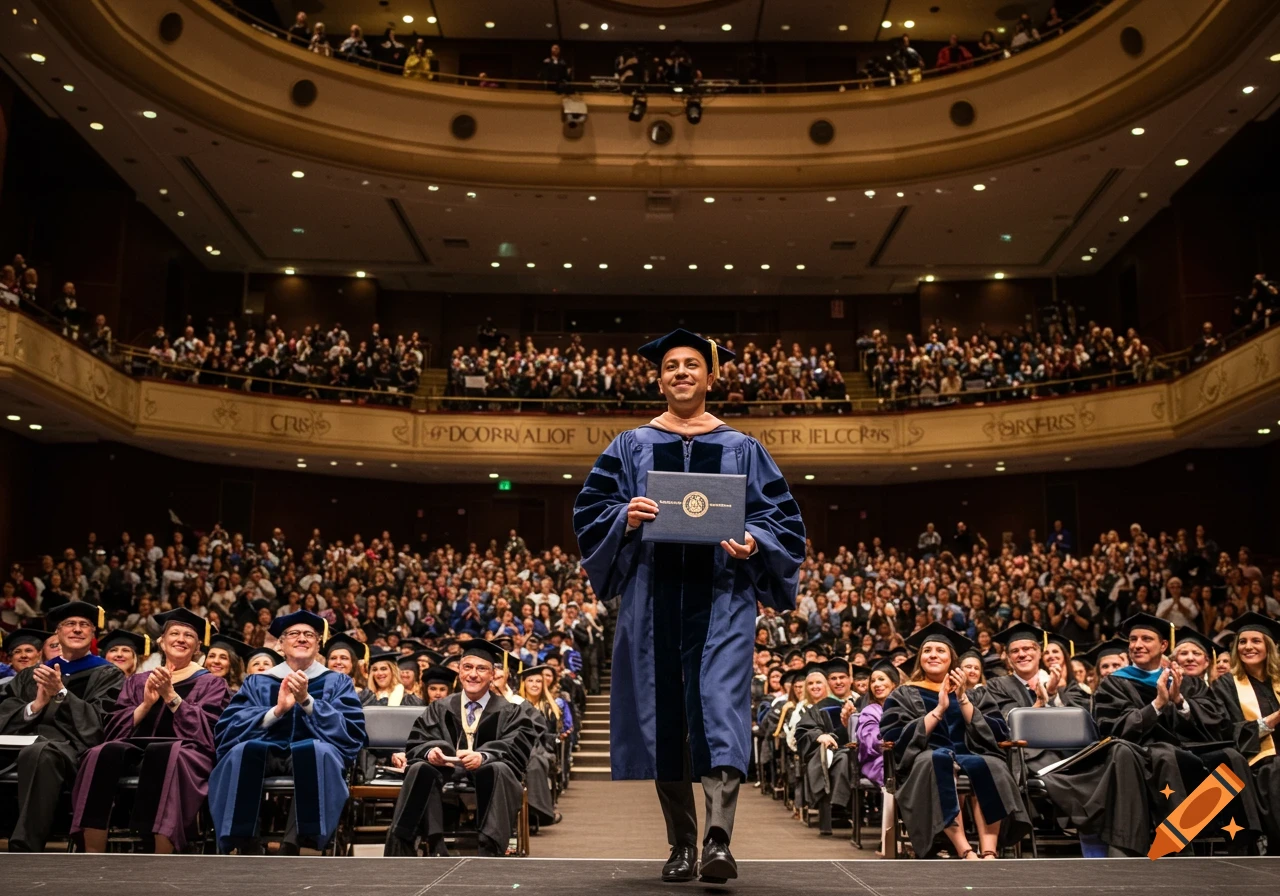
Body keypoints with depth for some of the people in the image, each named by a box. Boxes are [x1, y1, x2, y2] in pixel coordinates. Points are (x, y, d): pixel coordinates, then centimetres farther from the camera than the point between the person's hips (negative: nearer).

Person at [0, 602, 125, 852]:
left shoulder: (107, 676, 16)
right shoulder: (29, 675, 28)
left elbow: (98, 723, 0)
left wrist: (60, 693, -9)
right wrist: (36, 705, -4)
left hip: (71, 748, -4)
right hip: (20, 745, 4)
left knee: (38, 753, -40)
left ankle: (24, 852, -39)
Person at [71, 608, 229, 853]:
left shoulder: (211, 684, 15)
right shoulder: (138, 681, 24)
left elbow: (204, 730, -2)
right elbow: (115, 729, 11)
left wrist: (170, 696, -9)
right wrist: (146, 704, -4)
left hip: (186, 756, -3)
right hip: (137, 752, 3)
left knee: (161, 753, -39)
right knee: (105, 753, -32)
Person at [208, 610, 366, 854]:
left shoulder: (337, 683, 16)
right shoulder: (257, 683, 20)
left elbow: (353, 733, 0)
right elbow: (226, 731, 4)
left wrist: (306, 700, -10)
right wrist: (276, 710, -10)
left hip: (314, 755, -1)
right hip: (264, 754, 1)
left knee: (317, 750, -37)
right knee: (242, 751, -33)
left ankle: (292, 845, -38)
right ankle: (246, 846, -33)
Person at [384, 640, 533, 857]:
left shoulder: (508, 713, 12)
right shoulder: (439, 709, 19)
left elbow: (516, 750, -4)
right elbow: (415, 745, 9)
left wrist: (483, 756, -25)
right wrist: (430, 751, -17)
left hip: (487, 781, -2)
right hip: (445, 777, 2)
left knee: (497, 769, -34)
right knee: (419, 769, -28)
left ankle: (490, 851, -43)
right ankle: (435, 847, -38)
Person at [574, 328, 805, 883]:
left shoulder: (742, 449, 10)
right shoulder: (630, 448, 12)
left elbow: (780, 517, 6)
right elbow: (591, 510, 6)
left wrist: (753, 544, -15)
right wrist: (625, 517, -15)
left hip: (721, 593, -1)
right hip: (653, 594, 2)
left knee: (720, 704, -15)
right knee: (663, 715, 3)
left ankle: (718, 840, -19)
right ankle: (681, 845, 14)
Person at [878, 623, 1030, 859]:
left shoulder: (966, 693, 23)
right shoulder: (904, 695, 14)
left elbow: (984, 733, 7)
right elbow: (896, 738, -4)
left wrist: (962, 699, -4)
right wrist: (939, 709, -9)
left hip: (966, 758, 3)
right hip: (924, 763, -3)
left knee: (990, 766, -33)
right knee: (940, 761, -39)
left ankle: (989, 854, -42)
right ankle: (965, 853, -44)